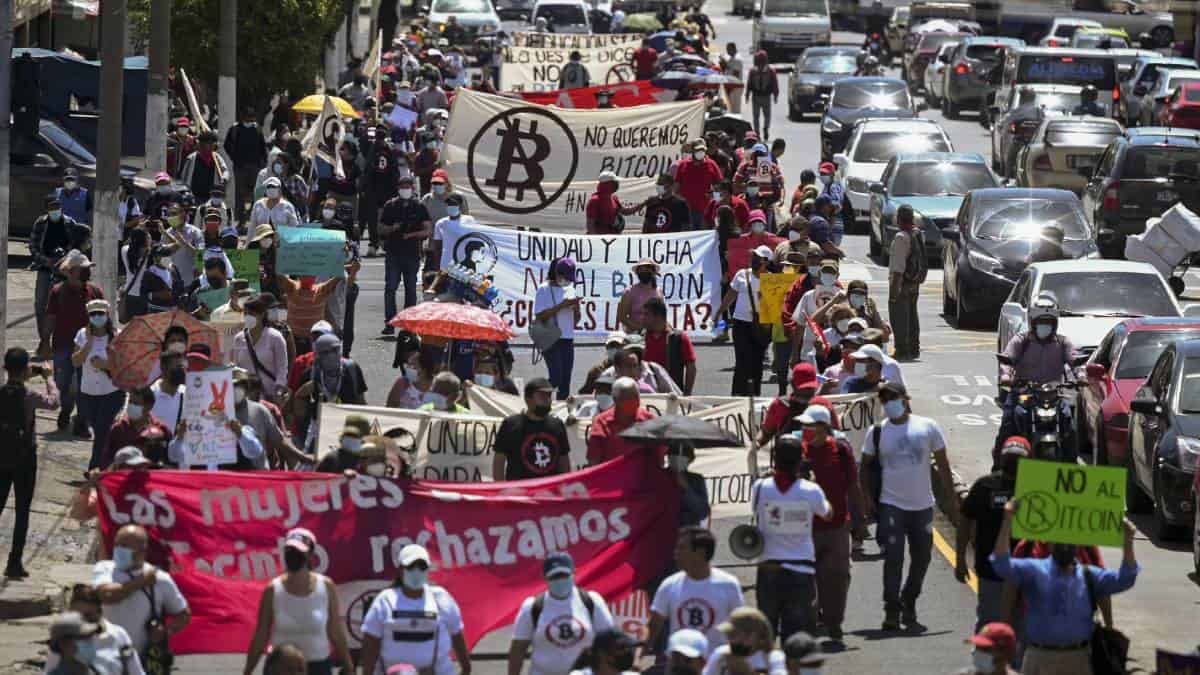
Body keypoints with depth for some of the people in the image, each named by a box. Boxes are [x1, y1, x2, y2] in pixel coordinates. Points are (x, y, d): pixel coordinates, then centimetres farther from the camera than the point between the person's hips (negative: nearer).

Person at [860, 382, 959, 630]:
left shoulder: (928, 427, 1)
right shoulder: (877, 432, 0)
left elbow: (943, 465, 6)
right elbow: (866, 466, 8)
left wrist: (952, 499, 4)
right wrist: (867, 497, -4)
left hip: (923, 505, 2)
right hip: (891, 505, -2)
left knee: (921, 558, 10)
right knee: (893, 558, -11)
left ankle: (908, 605, 26)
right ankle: (892, 611, -8)